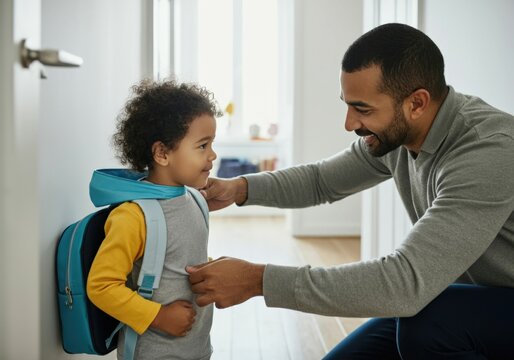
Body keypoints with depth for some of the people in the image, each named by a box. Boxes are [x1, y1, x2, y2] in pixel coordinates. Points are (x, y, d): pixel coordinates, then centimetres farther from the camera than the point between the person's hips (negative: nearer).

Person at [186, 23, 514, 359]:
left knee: (425, 325, -33)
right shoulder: (393, 132, -8)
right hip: (466, 298, 7)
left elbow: (405, 281, -40)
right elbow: (322, 180, 8)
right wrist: (241, 188, -10)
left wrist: (259, 279, -36)